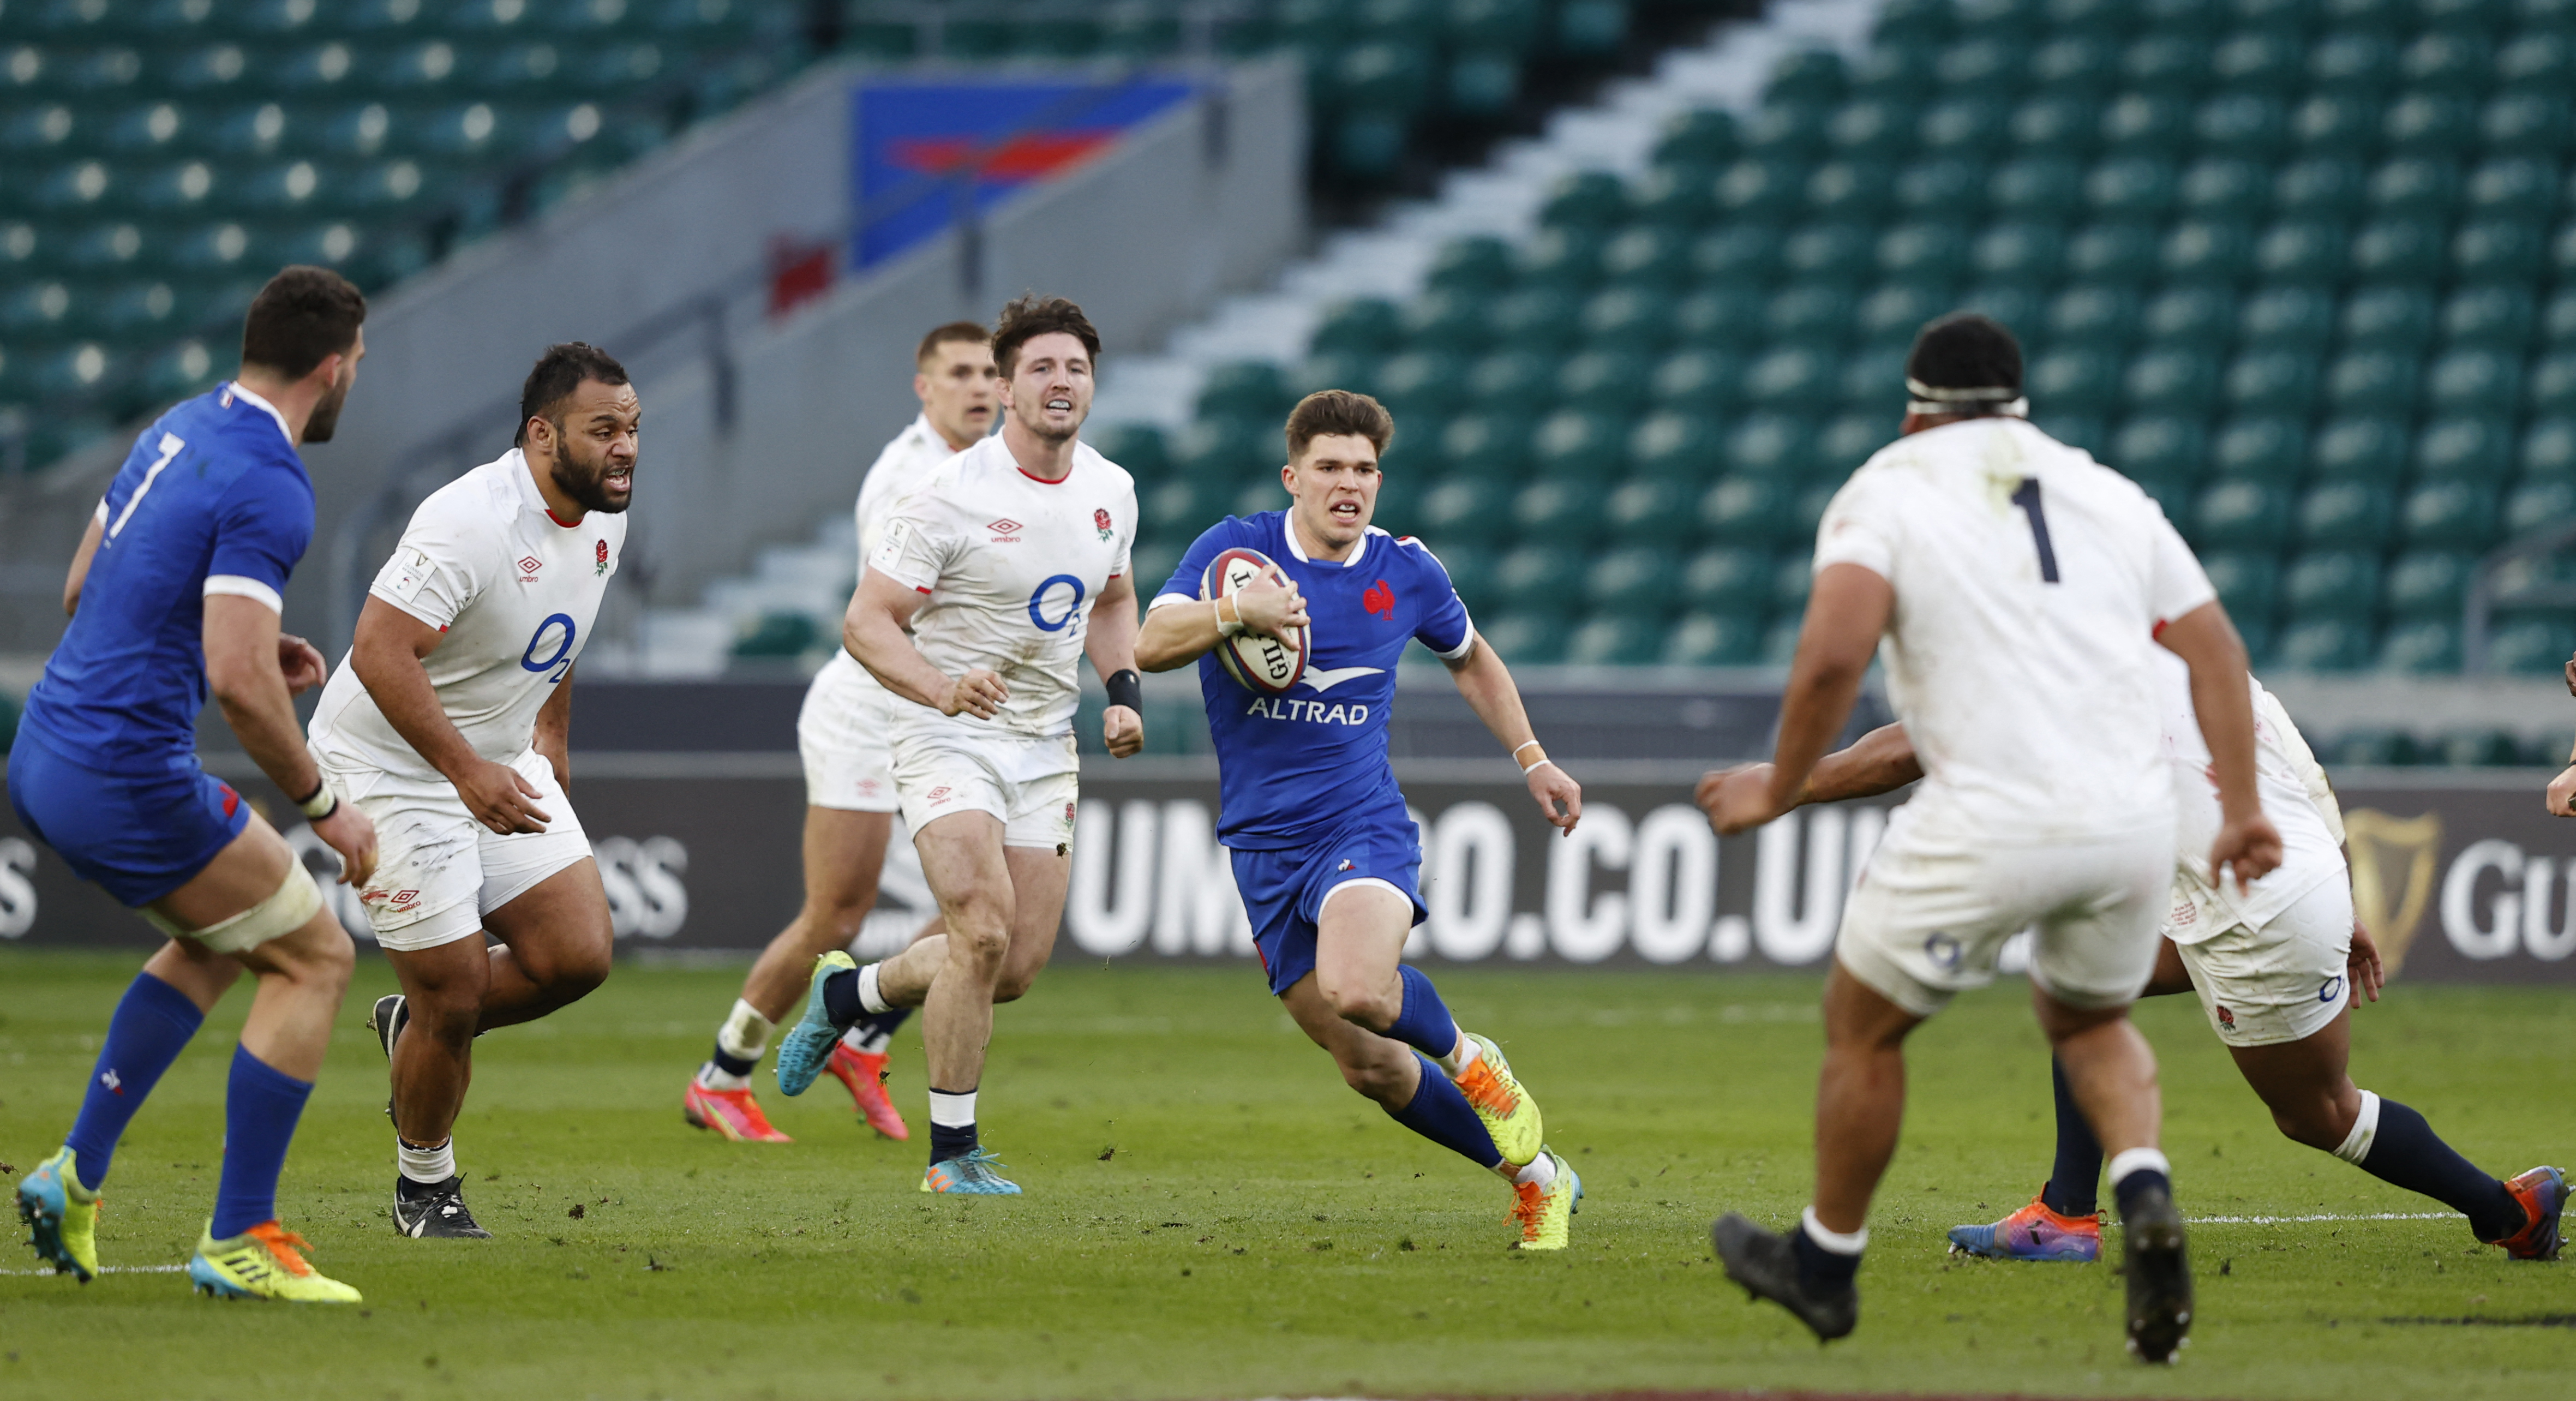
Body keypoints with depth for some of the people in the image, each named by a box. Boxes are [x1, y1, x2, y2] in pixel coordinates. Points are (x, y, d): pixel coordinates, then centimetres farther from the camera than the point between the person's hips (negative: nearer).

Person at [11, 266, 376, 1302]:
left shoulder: (178, 433, 12)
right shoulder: (268, 487, -18)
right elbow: (236, 681, -25)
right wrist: (324, 807, -12)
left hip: (44, 755, 9)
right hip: (128, 779, -9)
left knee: (219, 938, 28)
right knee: (315, 956, 3)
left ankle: (77, 1175, 23)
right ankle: (238, 1241, 1)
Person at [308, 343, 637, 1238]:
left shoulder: (602, 516, 0)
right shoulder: (470, 522, -28)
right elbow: (380, 651, -32)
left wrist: (551, 736, 22)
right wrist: (468, 771, -37)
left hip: (503, 768, 8)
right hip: (392, 770, -8)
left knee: (578, 958, -5)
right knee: (452, 1001, -6)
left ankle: (415, 1027, 23)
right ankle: (425, 1188, 18)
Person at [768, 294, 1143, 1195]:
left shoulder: (1110, 492, 4)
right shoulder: (952, 496, -16)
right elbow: (866, 622, -14)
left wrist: (1124, 692, 6)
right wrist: (943, 689, -31)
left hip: (1045, 746, 6)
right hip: (949, 740, -6)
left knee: (1018, 968, 3)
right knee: (984, 934, -21)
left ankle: (850, 992, 31)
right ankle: (952, 1154, -8)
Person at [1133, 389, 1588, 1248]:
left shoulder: (1407, 572, 3)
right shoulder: (1235, 549, -2)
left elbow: (1468, 658, 23)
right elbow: (1152, 646, -16)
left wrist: (1532, 759, 14)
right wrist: (1236, 613, -33)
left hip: (1364, 823, -2)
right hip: (1263, 845, 2)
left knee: (1359, 992, -32)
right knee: (1367, 1066, 2)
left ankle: (1467, 1059, 0)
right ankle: (1532, 1176, 20)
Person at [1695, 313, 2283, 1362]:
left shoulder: (1886, 490, 4)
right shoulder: (2107, 494, 18)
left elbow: (1834, 653, -13)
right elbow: (2213, 643, 12)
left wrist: (1778, 793, -3)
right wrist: (2241, 807, 11)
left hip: (1989, 828, -5)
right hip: (2132, 818, 5)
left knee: (1862, 1022, 18)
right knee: (2089, 1020, 29)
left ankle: (1826, 1264, 31)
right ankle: (2143, 1189, 1)